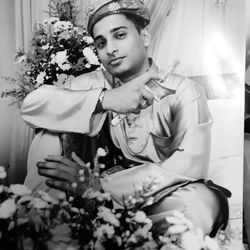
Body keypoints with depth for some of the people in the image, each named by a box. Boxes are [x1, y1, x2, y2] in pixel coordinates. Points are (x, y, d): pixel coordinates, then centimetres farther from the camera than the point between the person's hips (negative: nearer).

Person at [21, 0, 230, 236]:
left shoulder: (183, 91, -13)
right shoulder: (98, 82, -3)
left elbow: (191, 164, -28)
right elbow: (31, 105, -15)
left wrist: (98, 184, -32)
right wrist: (104, 99, -30)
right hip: (117, 195, 2)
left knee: (205, 202, -36)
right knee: (49, 135, -9)